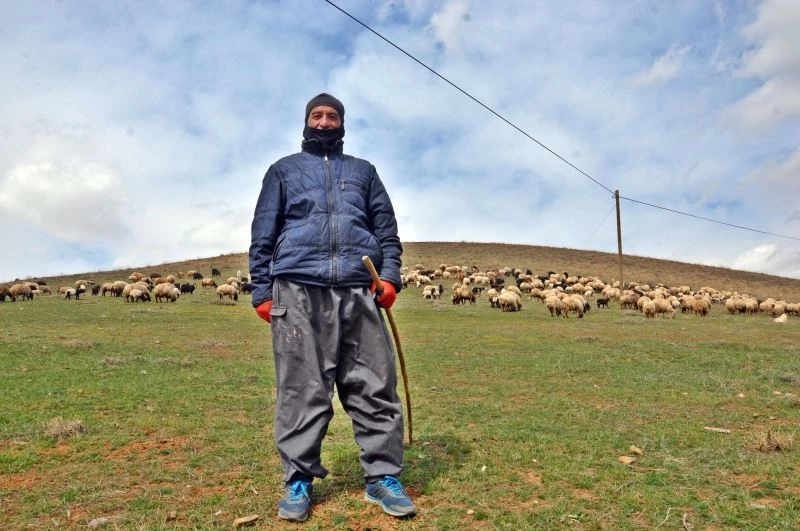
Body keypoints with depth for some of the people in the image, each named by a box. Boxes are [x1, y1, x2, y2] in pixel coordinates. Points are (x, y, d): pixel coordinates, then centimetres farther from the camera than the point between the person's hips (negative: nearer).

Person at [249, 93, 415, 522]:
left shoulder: (363, 171, 24)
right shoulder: (283, 170, 20)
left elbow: (386, 228, 17)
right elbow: (263, 234, 13)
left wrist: (390, 275, 0)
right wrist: (261, 290, 3)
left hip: (358, 290, 2)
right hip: (298, 289, -1)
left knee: (374, 385, -2)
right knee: (302, 388, -3)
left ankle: (382, 477, 7)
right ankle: (298, 480, 7)